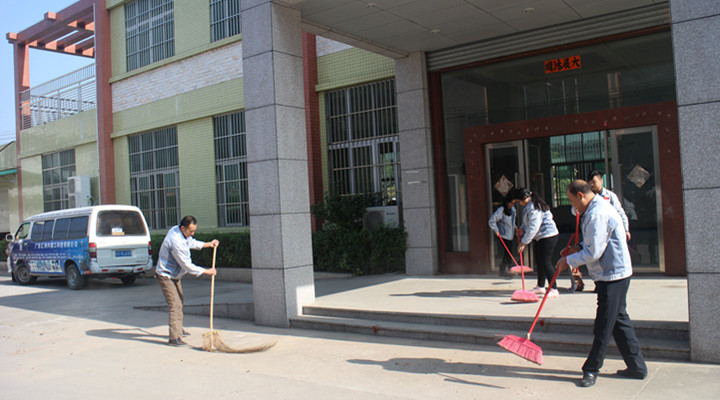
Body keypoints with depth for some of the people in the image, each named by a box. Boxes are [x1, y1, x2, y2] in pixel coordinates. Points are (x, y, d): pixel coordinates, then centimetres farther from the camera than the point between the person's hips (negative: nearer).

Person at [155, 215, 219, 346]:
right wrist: (206, 271, -21)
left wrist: (208, 244, 11)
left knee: (180, 301, 22)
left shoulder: (177, 230, -2)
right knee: (174, 304, -17)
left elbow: (191, 243, 20)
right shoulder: (176, 242, -32)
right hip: (166, 276, -11)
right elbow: (187, 265, -28)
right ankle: (174, 338, -18)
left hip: (174, 275, 11)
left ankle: (178, 329, 38)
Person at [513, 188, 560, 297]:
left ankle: (554, 289, -8)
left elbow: (533, 228, -24)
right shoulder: (529, 206, 11)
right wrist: (522, 229, 5)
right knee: (539, 261, 16)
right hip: (540, 237, 11)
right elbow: (528, 222, 25)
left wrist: (524, 242, -19)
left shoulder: (533, 208, -22)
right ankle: (540, 287, 27)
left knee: (546, 262, -11)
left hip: (548, 236, -11)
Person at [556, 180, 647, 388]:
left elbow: (593, 253, -22)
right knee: (619, 320, 16)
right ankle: (637, 366, 24)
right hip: (616, 272, 11)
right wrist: (579, 248, 10)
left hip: (612, 275, -11)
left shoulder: (597, 214, -22)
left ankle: (591, 369, 9)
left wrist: (569, 260, -9)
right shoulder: (599, 206, 12)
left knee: (604, 325, -1)